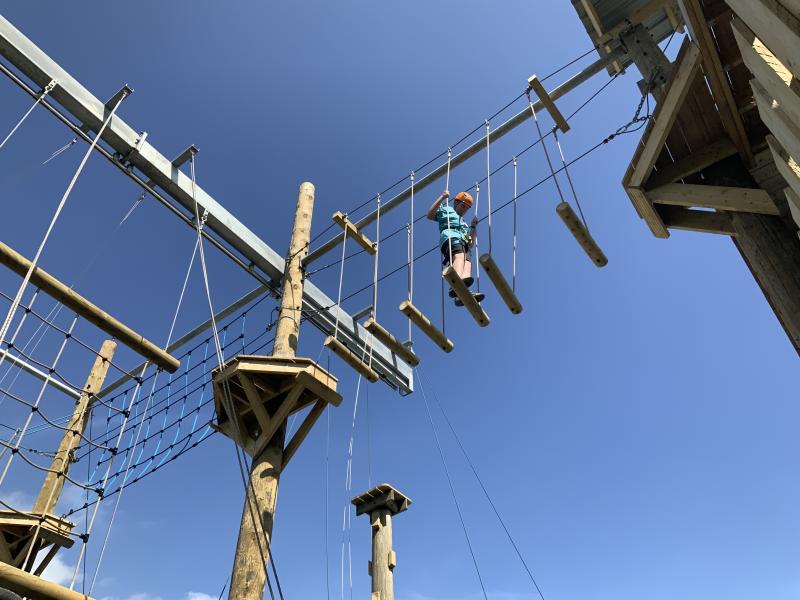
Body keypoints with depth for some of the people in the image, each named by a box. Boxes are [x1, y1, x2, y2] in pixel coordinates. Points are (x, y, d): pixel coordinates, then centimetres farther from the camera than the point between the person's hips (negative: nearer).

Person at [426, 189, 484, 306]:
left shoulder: (464, 224, 43)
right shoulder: (445, 210, 29)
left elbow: (471, 243, 31)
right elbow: (430, 215, 8)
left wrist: (473, 226, 22)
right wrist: (442, 198, 5)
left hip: (464, 243, 5)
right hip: (450, 236, -5)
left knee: (467, 262, -27)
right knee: (459, 257, -36)